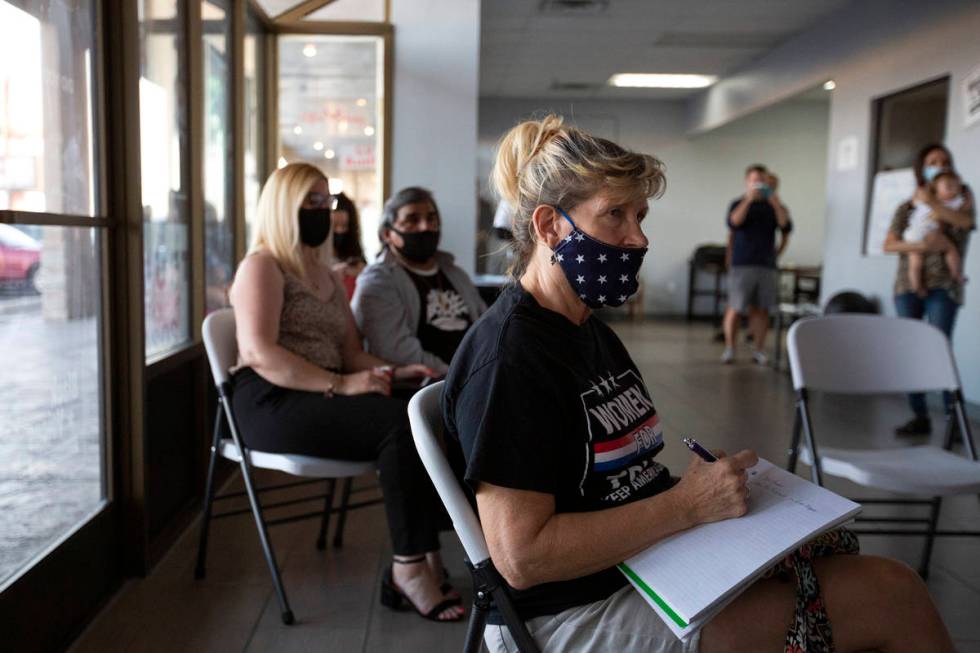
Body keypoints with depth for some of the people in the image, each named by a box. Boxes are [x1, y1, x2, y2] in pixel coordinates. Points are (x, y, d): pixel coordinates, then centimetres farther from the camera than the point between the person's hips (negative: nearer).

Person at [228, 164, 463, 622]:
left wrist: (394, 372, -2)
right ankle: (409, 568, -20)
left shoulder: (328, 277, 23)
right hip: (271, 402, -7)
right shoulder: (262, 266, -2)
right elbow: (259, 353, -16)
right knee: (401, 424, -29)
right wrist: (340, 385, -23)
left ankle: (425, 561, -23)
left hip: (321, 398, 7)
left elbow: (351, 353, 19)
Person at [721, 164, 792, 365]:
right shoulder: (739, 204, 6)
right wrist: (749, 199, -17)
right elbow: (734, 222, -13)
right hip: (742, 265, -2)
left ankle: (758, 350, 8)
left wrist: (776, 202, -10)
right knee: (735, 308, -5)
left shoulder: (774, 206, 13)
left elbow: (786, 227, -2)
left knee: (762, 309, 2)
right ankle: (729, 349, 2)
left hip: (767, 266, 3)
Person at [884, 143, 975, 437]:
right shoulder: (907, 207, 12)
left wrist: (932, 203, -14)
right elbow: (888, 245, 2)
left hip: (943, 286, -3)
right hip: (908, 284, 3)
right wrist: (920, 245, -14)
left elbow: (967, 220, -12)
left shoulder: (961, 194, 9)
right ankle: (920, 417, 10)